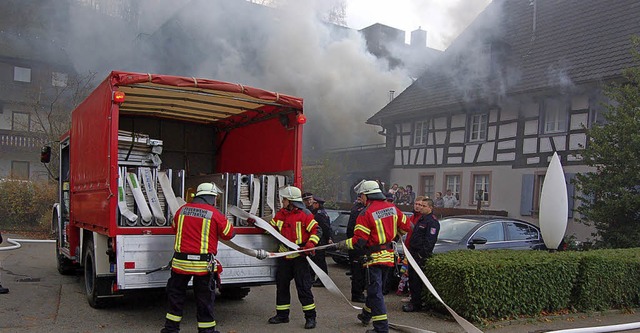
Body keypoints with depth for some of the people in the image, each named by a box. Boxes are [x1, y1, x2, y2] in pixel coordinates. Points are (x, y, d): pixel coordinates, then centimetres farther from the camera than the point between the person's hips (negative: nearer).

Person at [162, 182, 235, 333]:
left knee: (176, 292, 18)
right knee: (205, 298, 7)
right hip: (203, 263, -4)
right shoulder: (214, 214, -9)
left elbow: (175, 227, 21)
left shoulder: (182, 210, 4)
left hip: (181, 260, 4)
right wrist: (224, 221, 18)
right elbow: (229, 234, 0)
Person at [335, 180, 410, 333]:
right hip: (389, 255, 8)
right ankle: (366, 315, 41)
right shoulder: (392, 208, 3)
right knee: (374, 287, 23)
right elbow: (405, 227, 12)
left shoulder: (366, 213, -18)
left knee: (375, 291, -1)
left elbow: (359, 241, -19)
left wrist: (344, 244, -3)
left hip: (375, 257, -8)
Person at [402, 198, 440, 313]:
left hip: (421, 255, -10)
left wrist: (423, 255, -23)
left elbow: (429, 241, -20)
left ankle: (416, 304, 1)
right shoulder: (421, 219, 19)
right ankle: (414, 301, 26)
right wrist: (410, 250, 20)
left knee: (417, 280, -6)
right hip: (414, 253, 10)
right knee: (412, 278, 15)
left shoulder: (432, 222, -13)